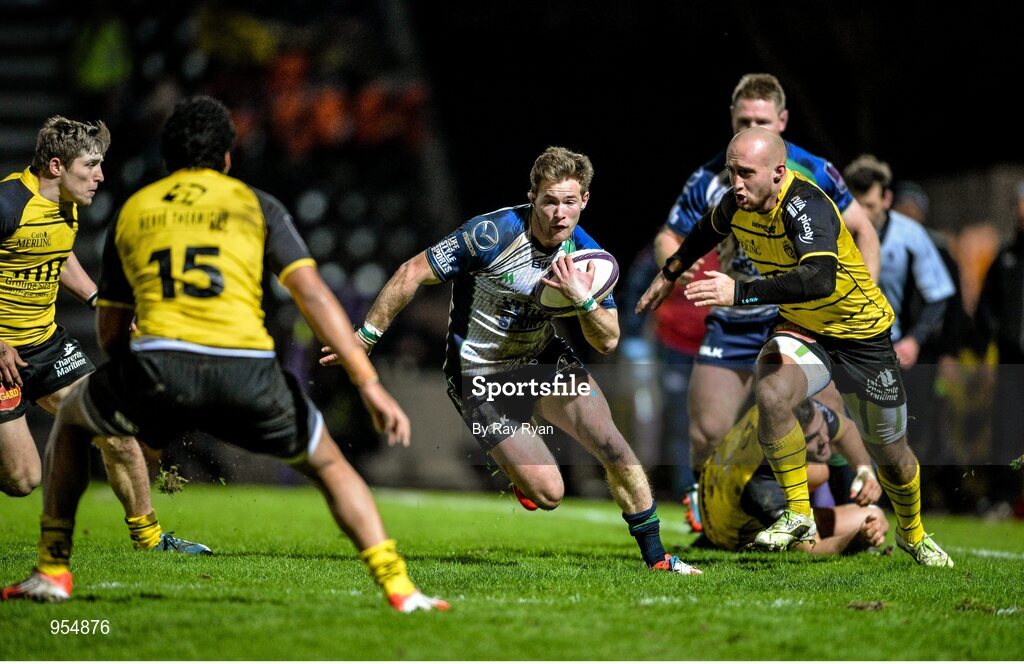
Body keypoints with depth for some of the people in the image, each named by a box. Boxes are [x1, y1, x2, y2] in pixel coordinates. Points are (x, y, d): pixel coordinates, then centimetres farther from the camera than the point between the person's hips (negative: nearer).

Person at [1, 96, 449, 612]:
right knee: (327, 463, 24)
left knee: (71, 417, 33)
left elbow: (110, 329, 25)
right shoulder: (256, 205, 17)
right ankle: (398, 587, 8)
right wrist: (369, 384, 1)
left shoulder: (131, 211, 23)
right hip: (246, 373, 0)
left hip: (158, 370, 1)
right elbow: (313, 295, 4)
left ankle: (52, 571, 27)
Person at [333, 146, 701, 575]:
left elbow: (607, 341, -6)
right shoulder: (492, 234, -25)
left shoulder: (585, 254, -9)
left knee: (611, 445, -14)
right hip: (480, 377, -5)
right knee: (548, 493, -12)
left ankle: (655, 556, 4)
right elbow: (413, 273, -17)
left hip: (544, 360, 5)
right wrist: (366, 337, -13)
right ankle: (520, 468, 26)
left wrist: (583, 300, -27)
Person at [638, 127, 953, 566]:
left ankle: (912, 534, 40)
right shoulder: (737, 204, -11)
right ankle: (798, 516, -13)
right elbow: (709, 230, 17)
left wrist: (741, 293, -52)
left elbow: (820, 279, -51)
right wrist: (670, 274, 26)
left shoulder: (805, 207, -33)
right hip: (801, 328, 4)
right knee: (772, 396, -29)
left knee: (889, 451, 9)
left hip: (861, 336, -4)